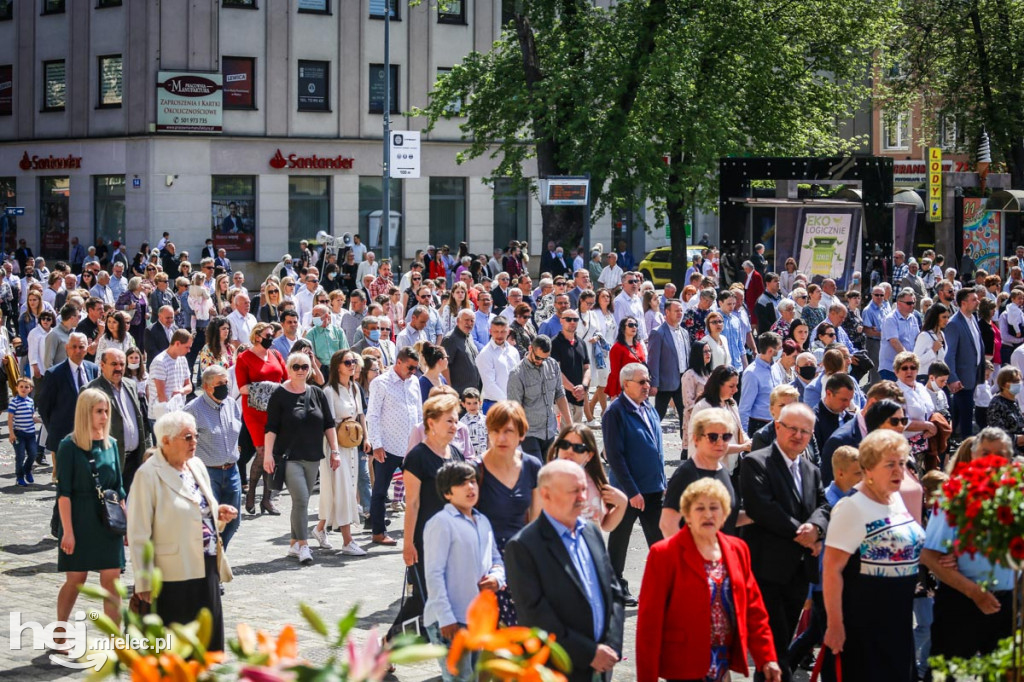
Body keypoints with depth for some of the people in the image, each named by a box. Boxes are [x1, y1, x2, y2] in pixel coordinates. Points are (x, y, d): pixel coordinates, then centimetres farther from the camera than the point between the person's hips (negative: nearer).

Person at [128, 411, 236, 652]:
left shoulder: (196, 466, 11)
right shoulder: (149, 475, -11)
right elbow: (138, 535, -12)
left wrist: (219, 515, 2)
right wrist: (144, 582, -14)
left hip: (207, 569, 7)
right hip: (173, 576, -7)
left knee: (209, 642, 12)